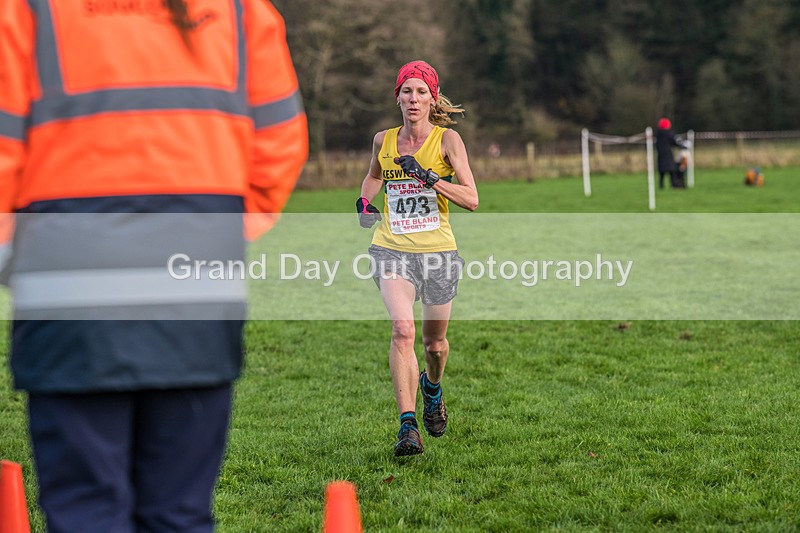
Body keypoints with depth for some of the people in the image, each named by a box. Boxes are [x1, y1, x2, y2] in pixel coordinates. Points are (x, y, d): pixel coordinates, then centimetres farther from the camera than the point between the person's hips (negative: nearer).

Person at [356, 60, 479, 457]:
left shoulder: (447, 139, -5)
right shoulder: (383, 141, 5)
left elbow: (471, 199, -12)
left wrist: (428, 177, -22)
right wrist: (364, 202, 11)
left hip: (437, 251, -1)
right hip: (392, 249, 1)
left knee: (435, 342, 11)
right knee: (402, 328, -22)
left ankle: (431, 386, 48)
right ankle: (408, 426, -23)